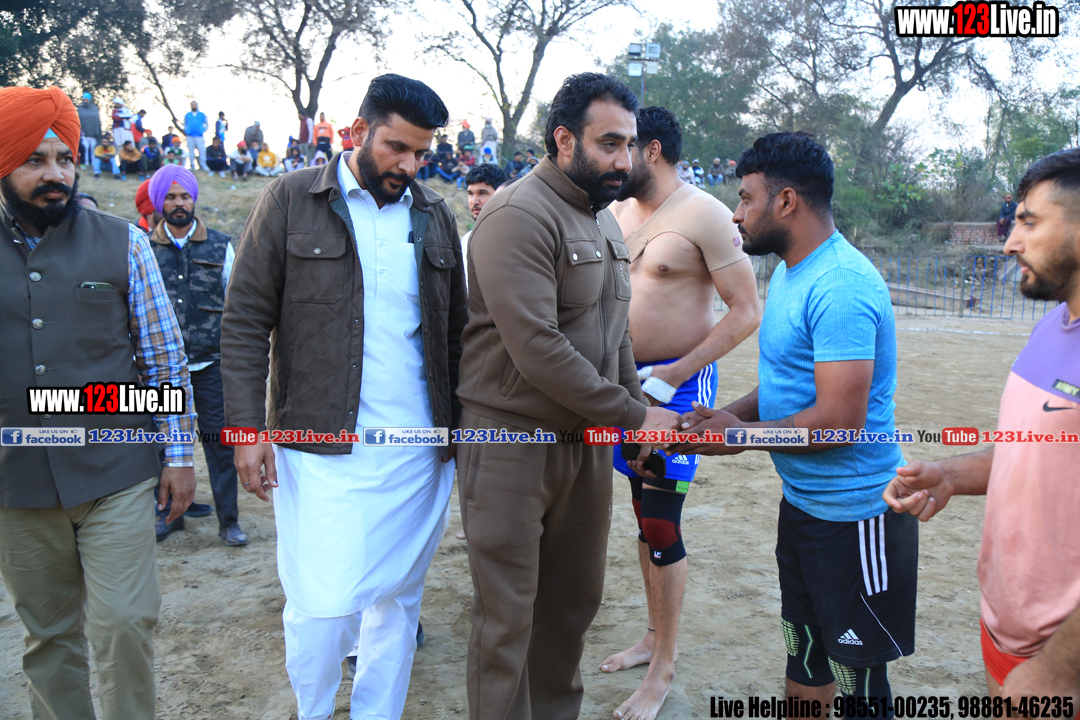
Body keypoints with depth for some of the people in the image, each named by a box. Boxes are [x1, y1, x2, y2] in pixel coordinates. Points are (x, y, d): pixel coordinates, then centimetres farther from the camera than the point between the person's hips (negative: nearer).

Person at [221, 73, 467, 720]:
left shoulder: (435, 215, 10)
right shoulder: (292, 200, 0)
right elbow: (245, 321, -1)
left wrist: (462, 424, 10)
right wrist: (247, 427, -7)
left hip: (420, 449, 4)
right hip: (323, 449, -3)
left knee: (399, 599, 12)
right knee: (324, 606, -5)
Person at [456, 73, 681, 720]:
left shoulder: (604, 218, 13)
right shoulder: (519, 217, -16)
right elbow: (537, 349, -24)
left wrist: (639, 407, 11)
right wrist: (634, 416, -17)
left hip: (589, 437, 8)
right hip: (514, 442, -8)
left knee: (575, 600, 18)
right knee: (507, 619, 4)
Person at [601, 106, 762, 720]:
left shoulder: (705, 215, -12)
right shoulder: (618, 211, 9)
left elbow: (746, 311, -14)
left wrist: (671, 377, -18)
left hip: (680, 383, -7)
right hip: (628, 379, 7)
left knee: (661, 525, -3)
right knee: (645, 515, 15)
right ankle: (654, 636, 33)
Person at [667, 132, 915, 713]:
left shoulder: (840, 287, -23)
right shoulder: (789, 273, 10)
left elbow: (839, 417, -28)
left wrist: (740, 435, -16)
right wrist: (726, 414, 1)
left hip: (853, 516, -10)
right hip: (802, 504, 10)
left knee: (856, 677, 7)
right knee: (803, 669, 23)